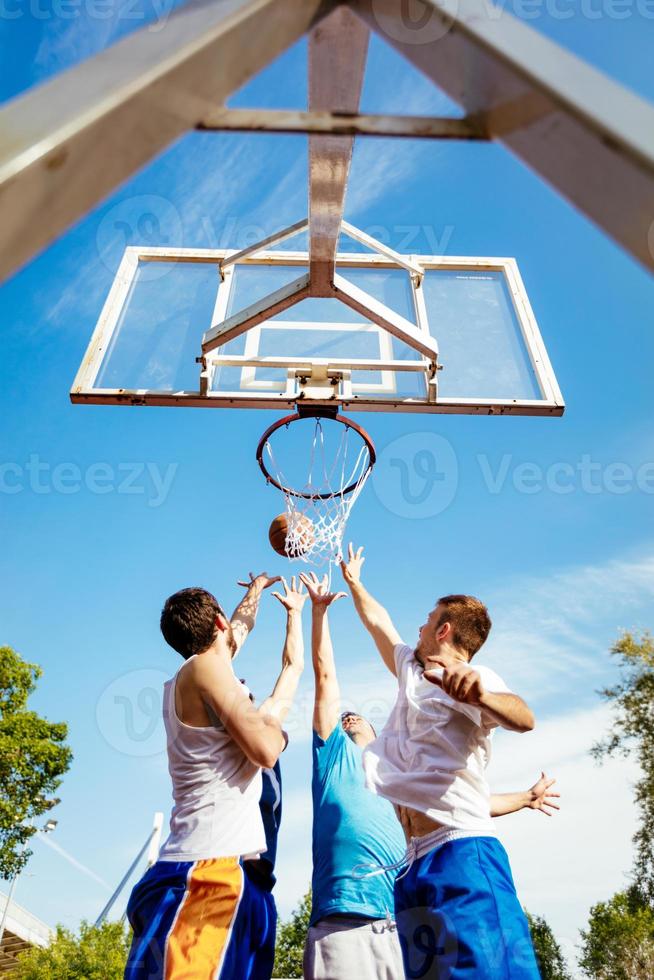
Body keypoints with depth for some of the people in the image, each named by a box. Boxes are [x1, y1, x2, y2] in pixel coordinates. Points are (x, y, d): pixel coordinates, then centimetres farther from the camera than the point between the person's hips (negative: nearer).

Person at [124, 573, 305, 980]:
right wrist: (273, 717, 6)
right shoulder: (205, 665, -9)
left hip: (204, 866, 10)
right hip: (210, 870, -10)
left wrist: (255, 592, 55)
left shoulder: (187, 679, 19)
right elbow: (266, 751, -17)